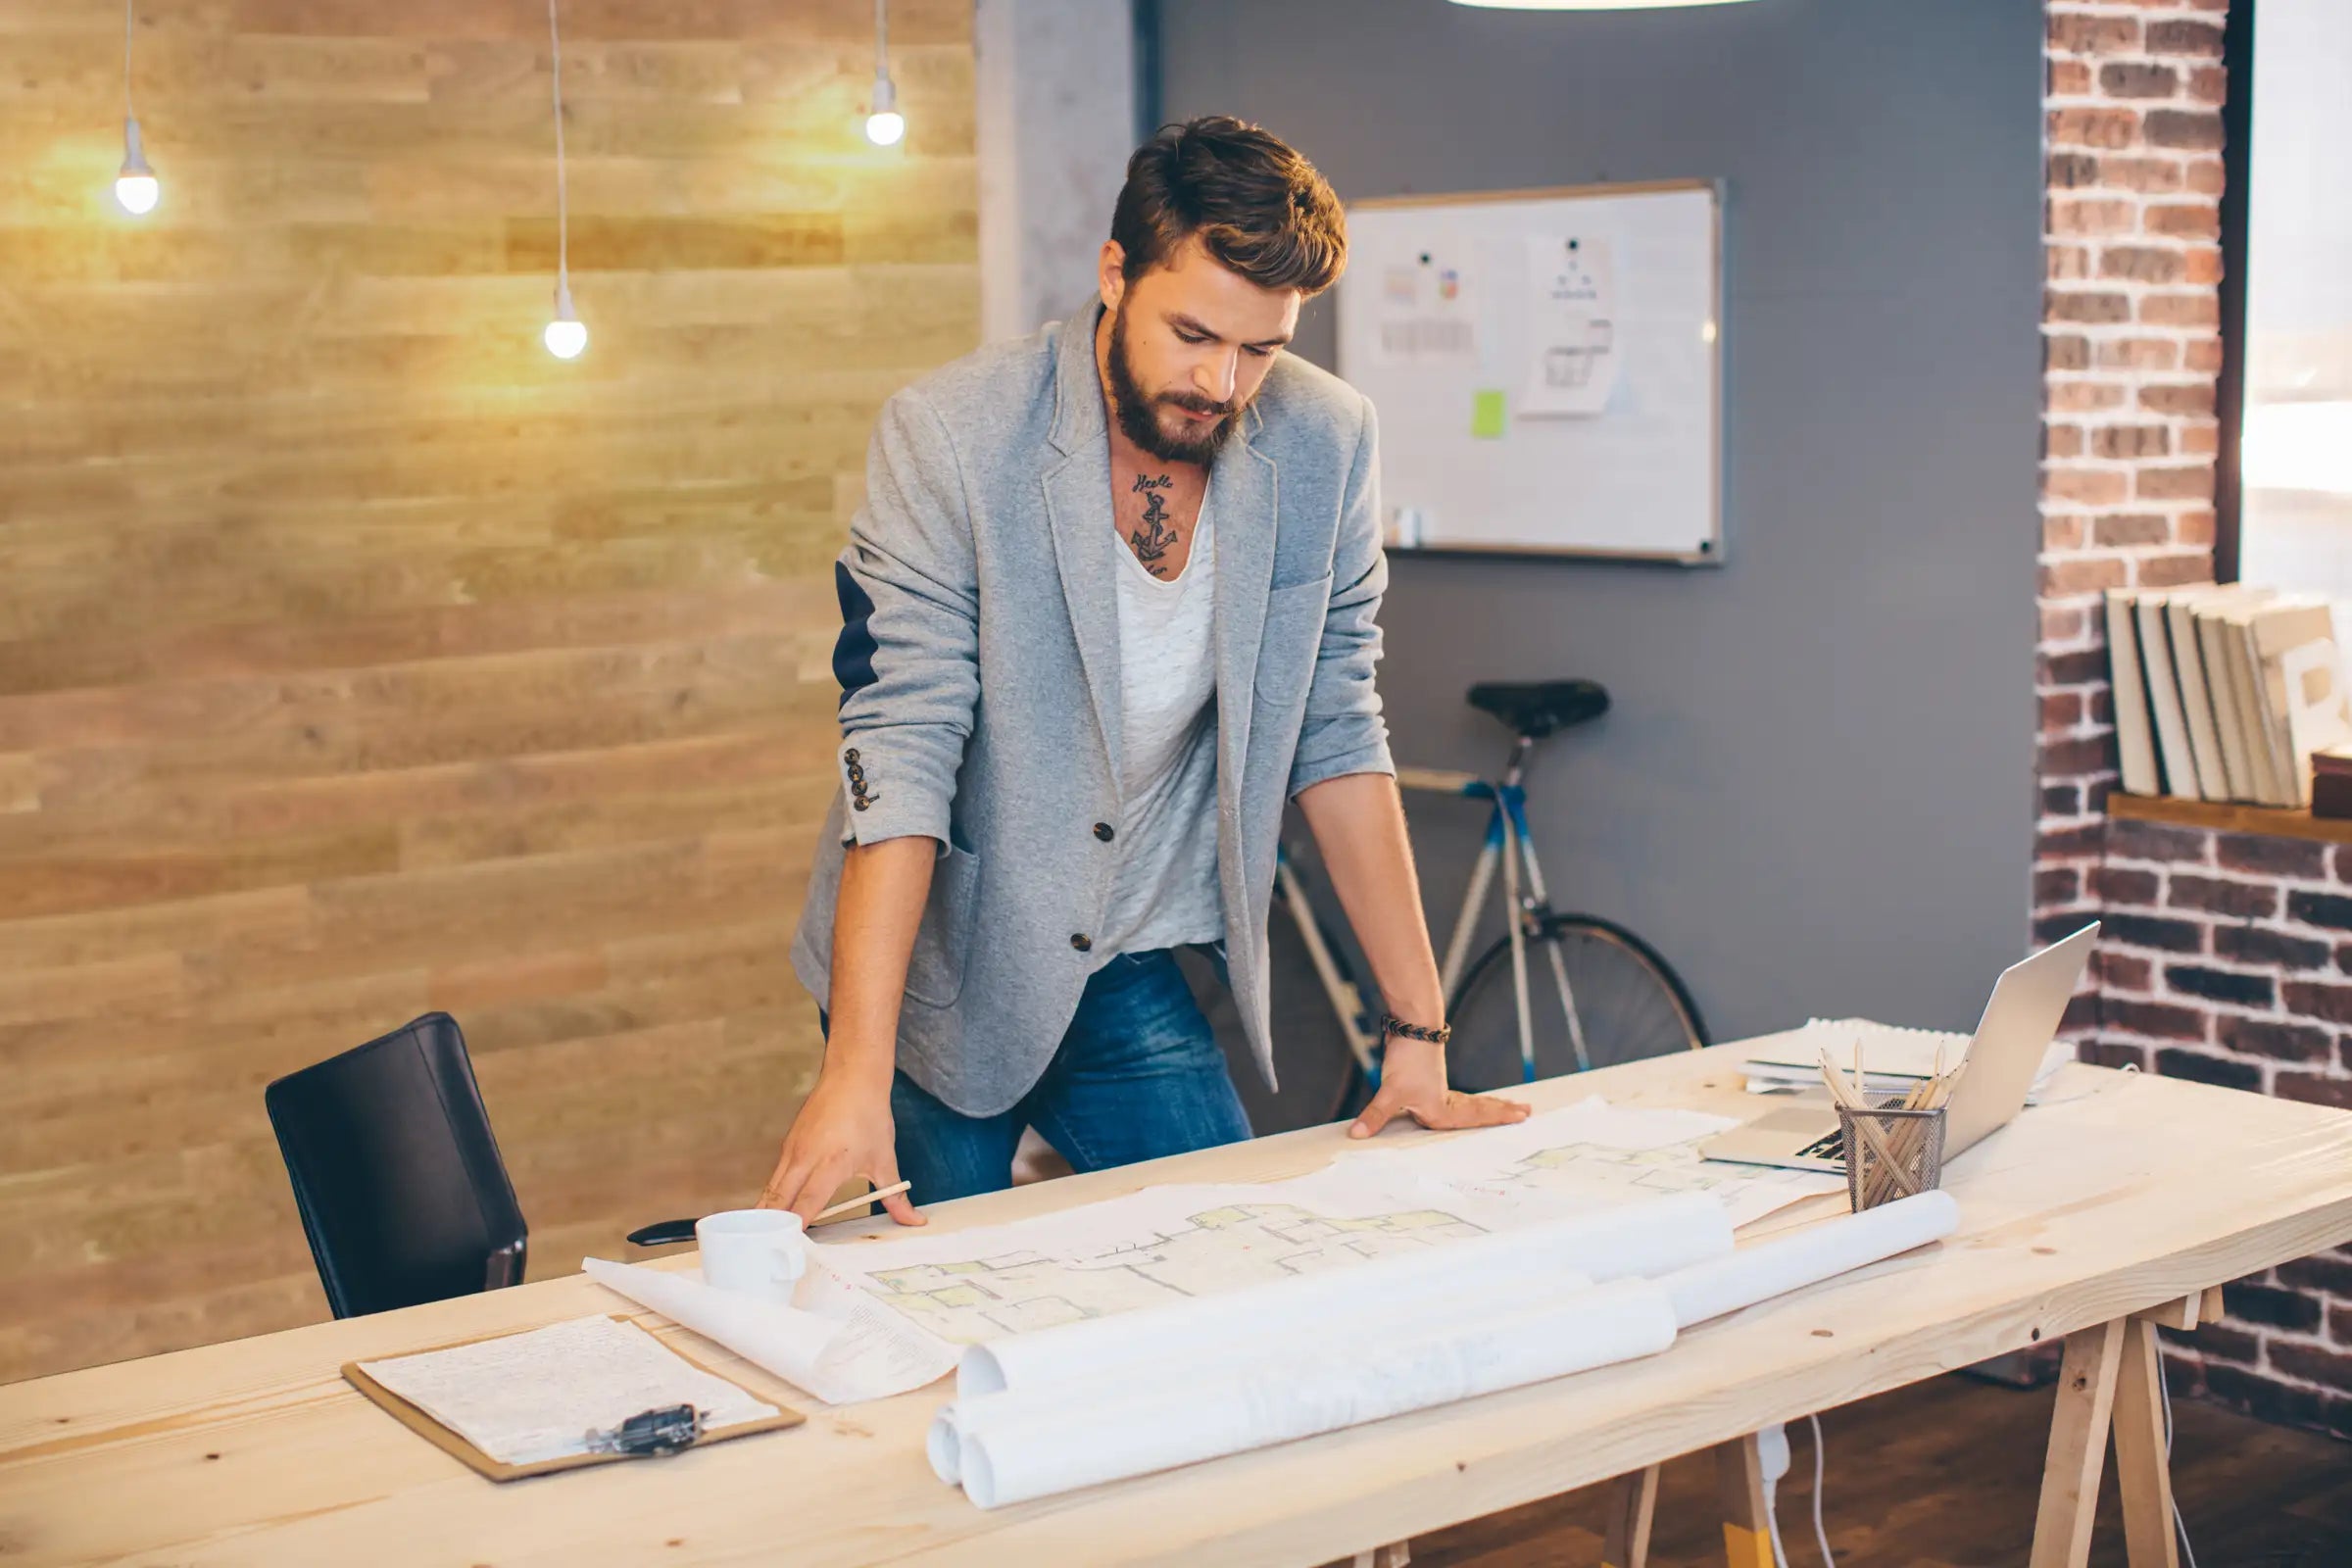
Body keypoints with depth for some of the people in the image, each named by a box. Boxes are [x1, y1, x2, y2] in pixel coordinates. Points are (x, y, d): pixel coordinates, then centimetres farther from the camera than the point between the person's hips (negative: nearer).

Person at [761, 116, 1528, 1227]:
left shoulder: (1326, 445, -8)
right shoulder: (949, 437, -19)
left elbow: (1335, 737, -1)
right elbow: (901, 750, -22)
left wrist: (1417, 1031, -2)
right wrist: (857, 1073, -29)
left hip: (1131, 974, 3)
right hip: (938, 975, -3)